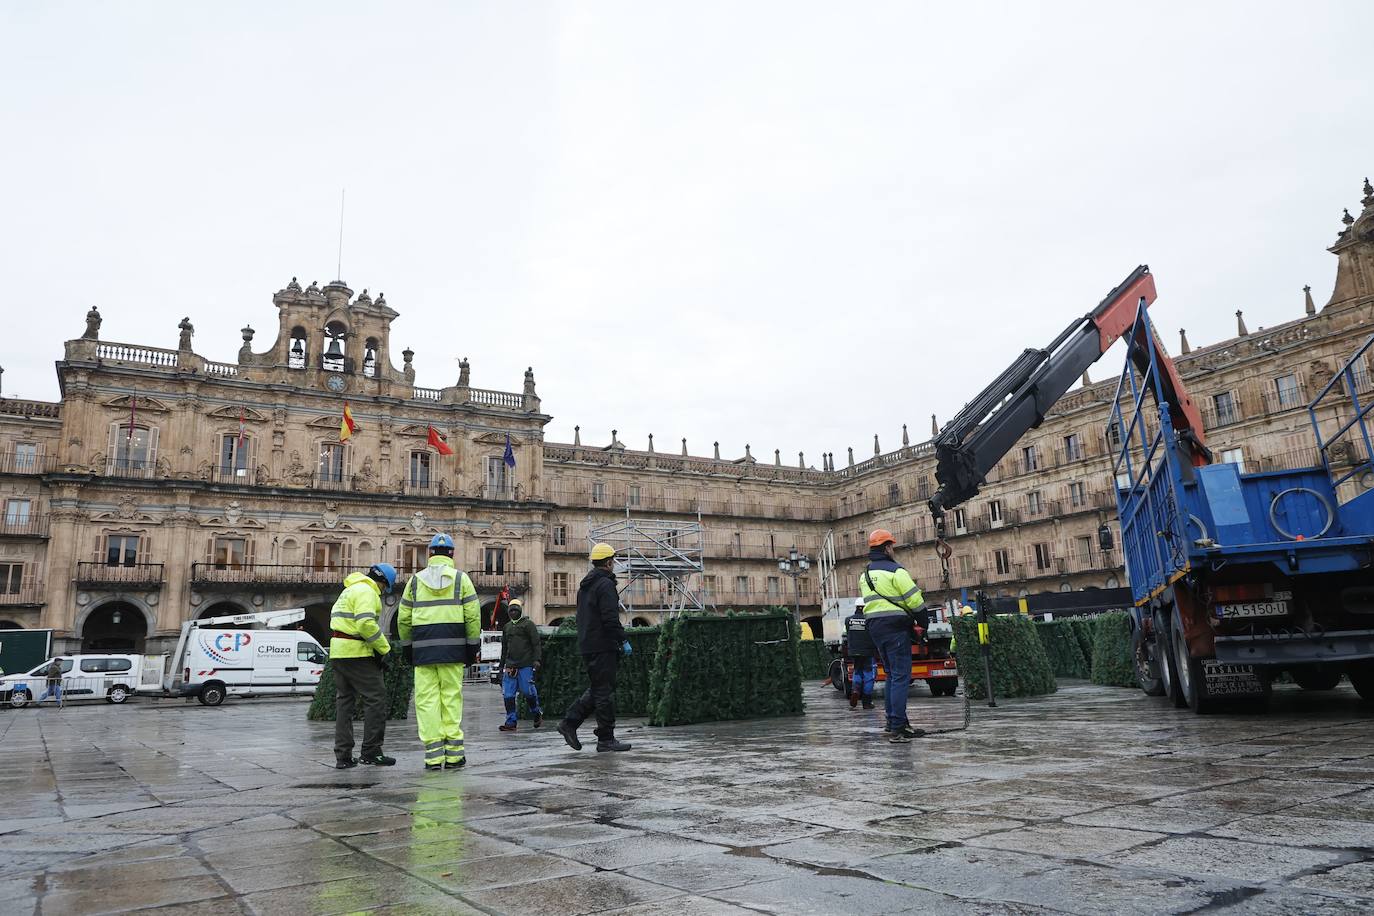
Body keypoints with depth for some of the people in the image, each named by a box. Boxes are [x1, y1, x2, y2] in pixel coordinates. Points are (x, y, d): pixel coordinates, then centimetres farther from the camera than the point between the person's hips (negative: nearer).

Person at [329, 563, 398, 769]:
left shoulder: (351, 589, 23)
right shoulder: (366, 591, -10)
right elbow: (366, 624, -23)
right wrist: (385, 648, -12)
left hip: (337, 652, 10)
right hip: (356, 652, -10)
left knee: (344, 701, 12)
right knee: (376, 697, -3)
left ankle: (343, 756, 13)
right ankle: (371, 752, -2)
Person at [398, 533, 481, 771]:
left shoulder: (416, 580, 11)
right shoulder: (461, 578, 5)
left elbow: (403, 619, 12)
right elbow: (472, 616, -1)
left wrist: (408, 644, 23)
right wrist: (473, 645, 6)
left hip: (423, 648, 1)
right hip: (452, 647, -1)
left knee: (427, 699, 3)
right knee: (452, 698, 3)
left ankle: (433, 754, 0)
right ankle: (454, 753, 4)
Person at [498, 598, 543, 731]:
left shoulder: (528, 624, 3)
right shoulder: (507, 627, 21)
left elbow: (536, 643, -4)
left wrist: (536, 659, -15)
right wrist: (502, 666, 25)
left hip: (525, 665, -6)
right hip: (510, 665, 6)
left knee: (528, 690, -8)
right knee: (508, 694, -1)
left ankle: (537, 713, 15)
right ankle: (510, 722, 3)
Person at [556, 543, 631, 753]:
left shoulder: (585, 585, 17)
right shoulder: (605, 584, -13)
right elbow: (611, 618, -21)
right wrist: (623, 640, -14)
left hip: (587, 645, 9)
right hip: (602, 646, -9)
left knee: (597, 689, 16)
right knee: (605, 692, -3)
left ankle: (569, 722, 10)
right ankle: (606, 739, 2)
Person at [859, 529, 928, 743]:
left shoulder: (865, 574, 16)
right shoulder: (895, 570, -10)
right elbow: (914, 599, -11)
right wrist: (924, 621, 1)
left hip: (874, 626, 8)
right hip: (895, 625, -8)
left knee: (892, 675, 17)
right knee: (900, 676, -7)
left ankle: (894, 722, 20)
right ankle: (897, 728, -12)